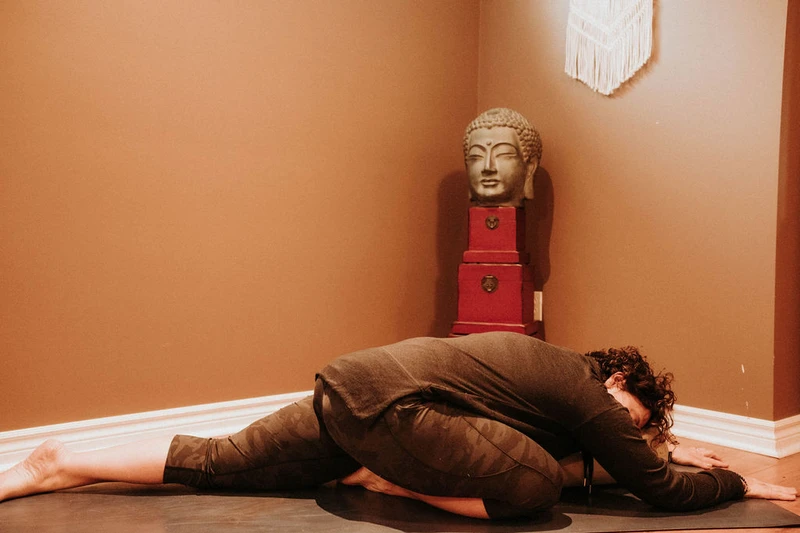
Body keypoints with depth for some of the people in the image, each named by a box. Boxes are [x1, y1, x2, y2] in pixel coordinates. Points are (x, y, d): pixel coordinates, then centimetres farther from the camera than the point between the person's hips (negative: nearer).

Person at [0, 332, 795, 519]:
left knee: (217, 462, 14)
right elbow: (659, 491, 3)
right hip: (388, 401, -9)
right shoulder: (590, 396, -2)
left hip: (345, 387, 9)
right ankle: (392, 481, -4)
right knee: (536, 483, -16)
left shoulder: (556, 367, 21)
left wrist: (665, 454, 43)